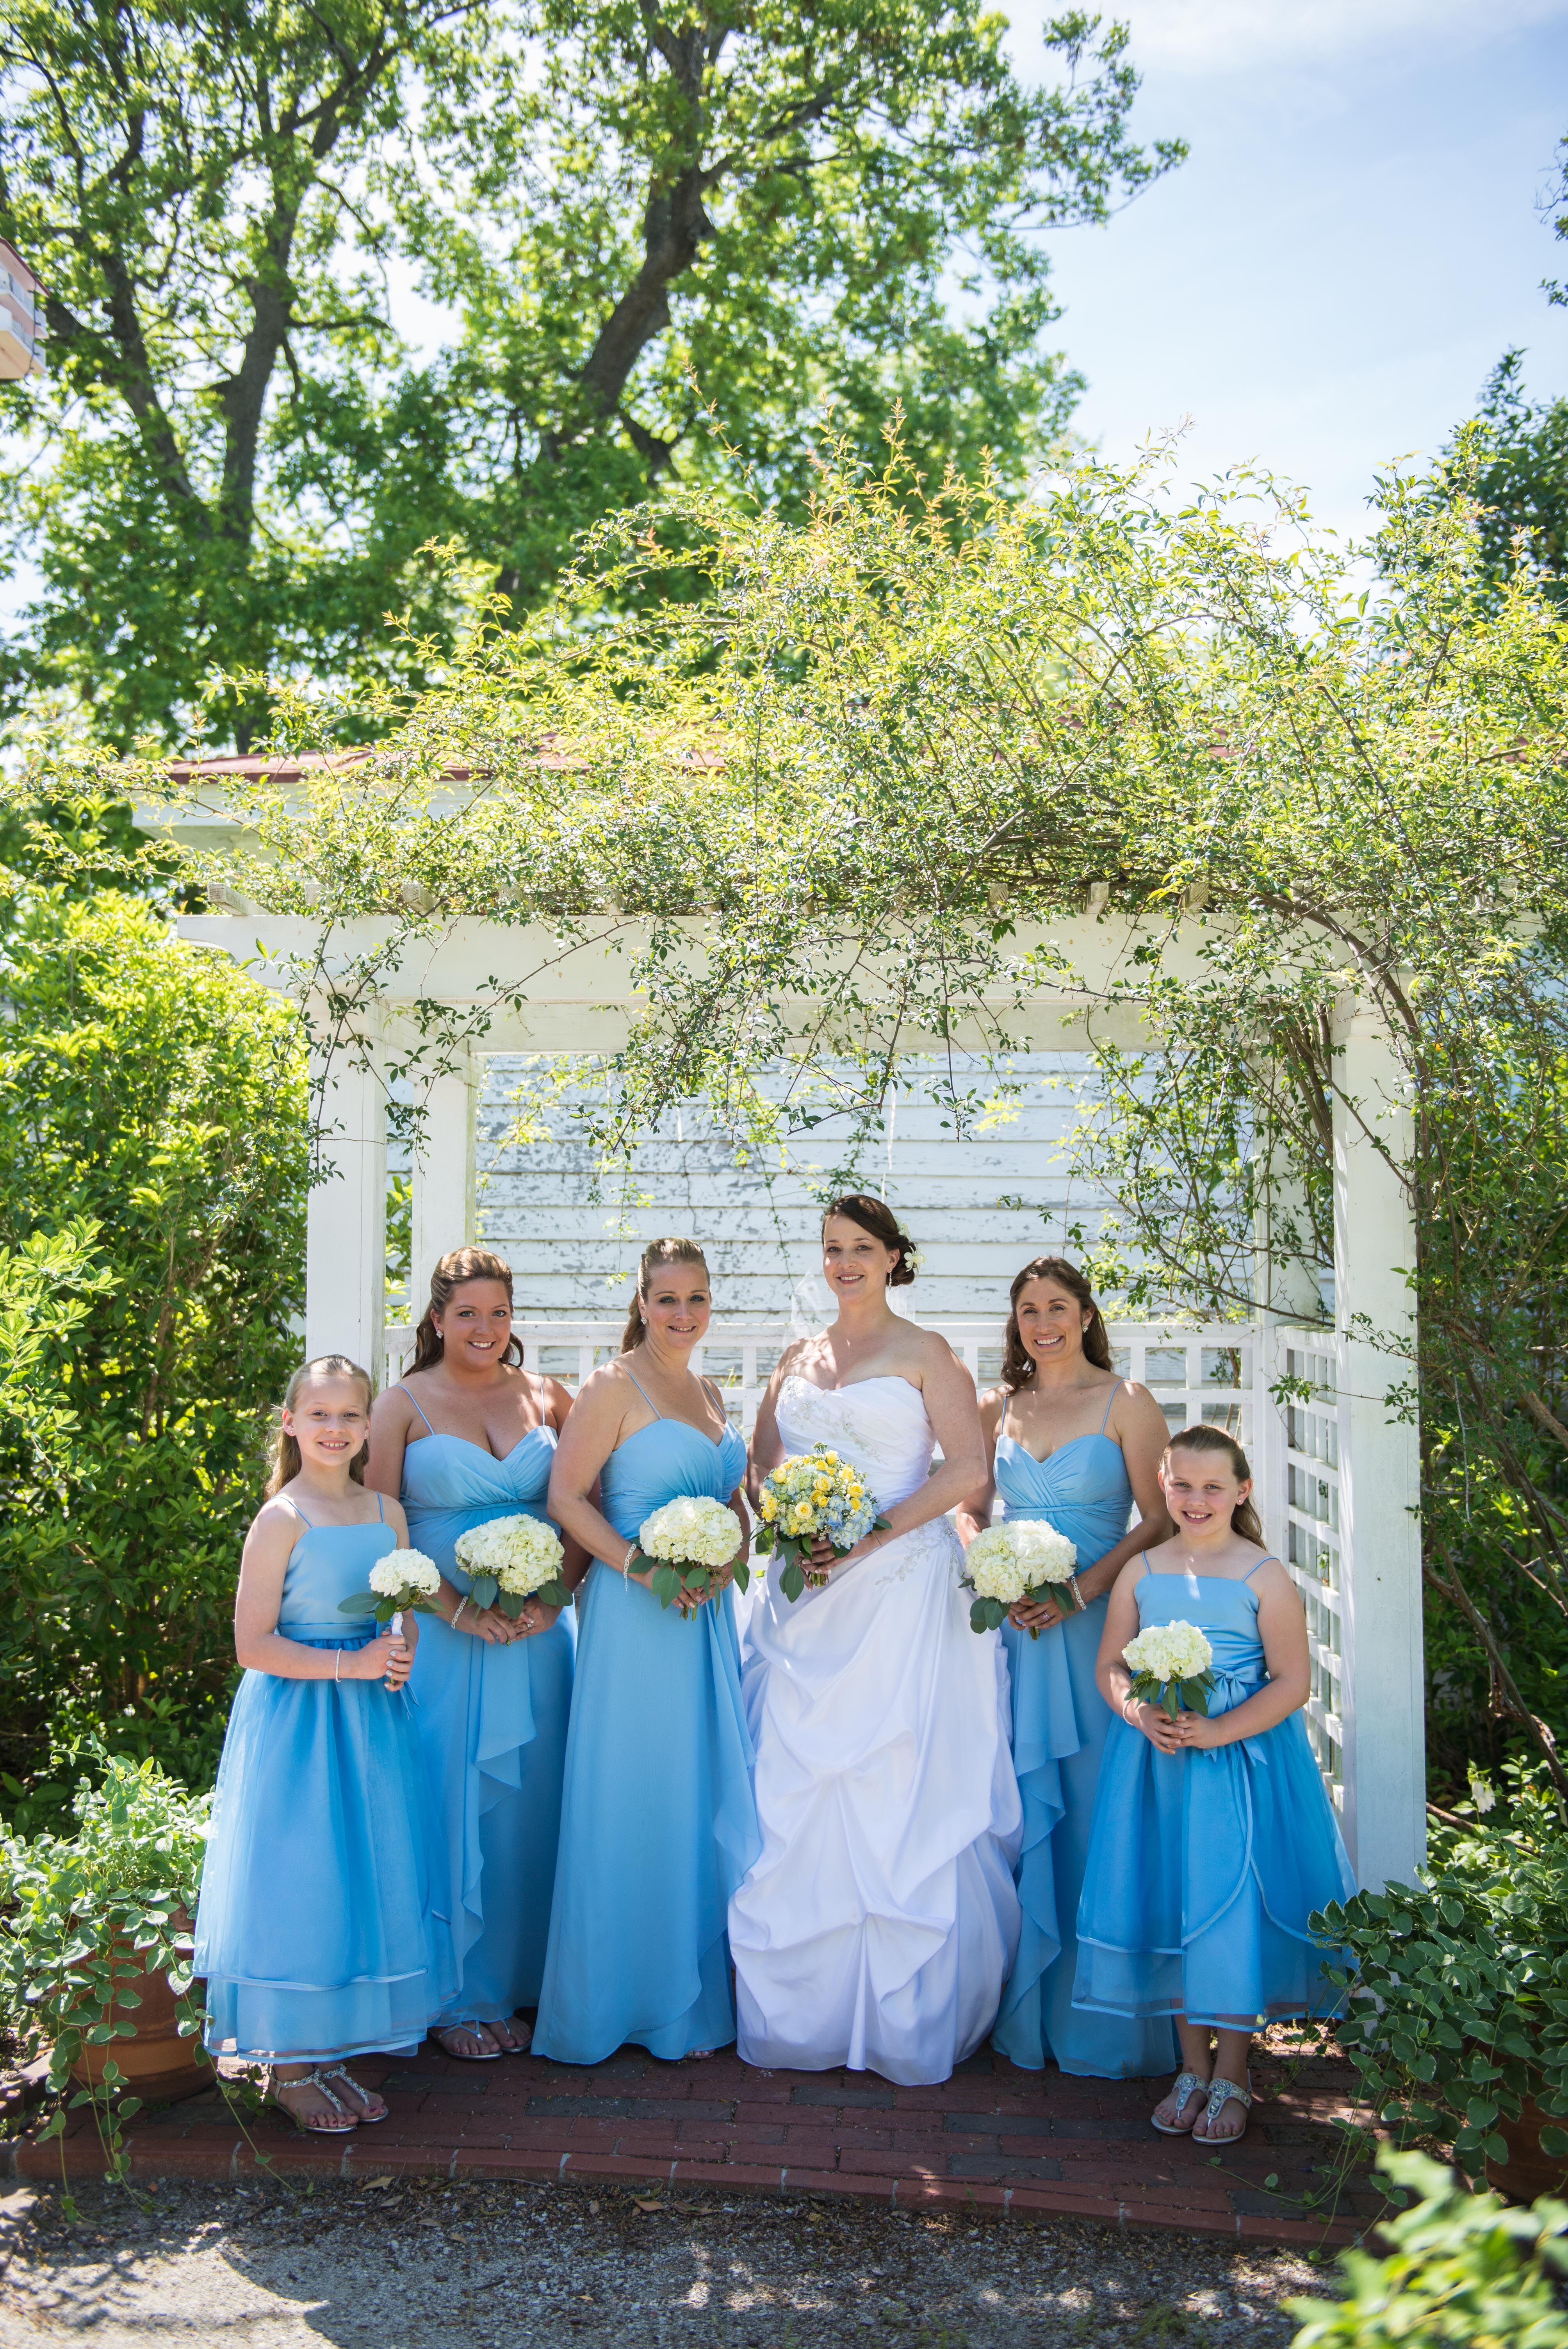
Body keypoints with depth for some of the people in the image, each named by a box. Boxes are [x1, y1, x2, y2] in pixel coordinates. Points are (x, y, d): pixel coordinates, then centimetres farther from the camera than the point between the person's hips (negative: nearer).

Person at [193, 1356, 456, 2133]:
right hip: (297, 1721, -6)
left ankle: (330, 2053, 24)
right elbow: (254, 1644, -14)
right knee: (298, 1885, 1)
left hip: (371, 1718, 6)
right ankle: (288, 2066, 18)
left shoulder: (387, 1513, 7)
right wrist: (349, 1666, -19)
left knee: (367, 1885, 9)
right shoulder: (282, 1520, -10)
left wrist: (402, 1655, -5)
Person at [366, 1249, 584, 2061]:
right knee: (451, 1805, 2)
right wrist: (461, 1610, -14)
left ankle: (519, 1983, 23)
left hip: (535, 1632, 3)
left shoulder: (547, 1399, 6)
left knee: (529, 1804, 8)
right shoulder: (405, 1403, -2)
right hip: (442, 1631, -3)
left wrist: (552, 1597, -8)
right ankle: (458, 2000, 17)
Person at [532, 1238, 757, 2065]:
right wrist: (640, 1565, -20)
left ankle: (694, 1996, 23)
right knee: (634, 1797, 0)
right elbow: (566, 1496, -12)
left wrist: (726, 1562, -1)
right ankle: (626, 1996, 14)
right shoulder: (613, 1387, -6)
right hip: (634, 1617, -7)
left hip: (709, 1615, 7)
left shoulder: (710, 1392, 15)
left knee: (704, 1794, 11)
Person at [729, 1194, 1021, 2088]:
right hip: (807, 1595, 5)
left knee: (898, 1786, -4)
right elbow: (763, 1466, 18)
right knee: (796, 1789, 4)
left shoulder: (925, 1353, 0)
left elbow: (968, 1469, -8)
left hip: (902, 1587, -5)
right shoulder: (798, 1359, 15)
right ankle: (802, 2008, 16)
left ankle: (905, 2014, 8)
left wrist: (873, 1534, -16)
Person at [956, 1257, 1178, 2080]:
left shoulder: (1126, 1402, -1)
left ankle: (1094, 2019, 14)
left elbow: (1160, 1518, -6)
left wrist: (1084, 1587, -16)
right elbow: (969, 1511, 12)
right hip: (1012, 1628, 3)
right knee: (1015, 1809, 6)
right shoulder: (998, 1407, 11)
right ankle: (1019, 2008, 21)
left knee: (1093, 1810, -1)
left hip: (1094, 1630, -3)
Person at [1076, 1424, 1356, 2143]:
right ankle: (1193, 2064, 25)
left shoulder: (1265, 1577, -6)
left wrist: (1217, 1731, -19)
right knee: (1167, 1902, 8)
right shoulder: (1141, 1573, 5)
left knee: (1232, 1903, -2)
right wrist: (1140, 1715, -13)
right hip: (1156, 1758, 3)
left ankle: (1232, 2071, 18)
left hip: (1242, 1759, -3)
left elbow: (1292, 1680, -8)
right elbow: (1110, 1666, 8)